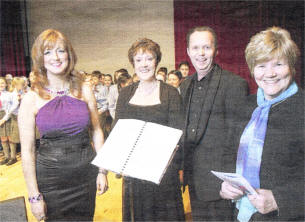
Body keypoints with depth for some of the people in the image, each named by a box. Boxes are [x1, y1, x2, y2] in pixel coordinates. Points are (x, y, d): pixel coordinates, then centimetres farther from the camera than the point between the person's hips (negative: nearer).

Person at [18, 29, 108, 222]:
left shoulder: (84, 90, -2)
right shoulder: (32, 99, -8)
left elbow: (97, 131, 4)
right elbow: (27, 151, -6)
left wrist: (102, 170, 3)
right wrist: (34, 195, -6)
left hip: (86, 174, 2)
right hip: (51, 175, -2)